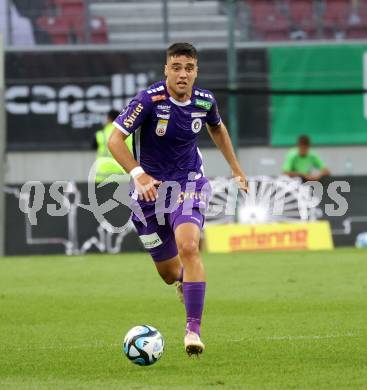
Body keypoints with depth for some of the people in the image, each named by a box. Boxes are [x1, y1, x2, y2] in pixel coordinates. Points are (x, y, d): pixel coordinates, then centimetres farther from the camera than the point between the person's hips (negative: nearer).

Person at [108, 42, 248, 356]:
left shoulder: (205, 101, -4)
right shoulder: (150, 100, -18)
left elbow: (217, 129, 20)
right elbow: (115, 139, -19)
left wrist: (236, 169, 24)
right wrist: (138, 174, -32)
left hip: (189, 184, 1)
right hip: (151, 188, -1)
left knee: (188, 247, -28)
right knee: (169, 273, 8)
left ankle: (194, 329, -26)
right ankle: (186, 281, 49)